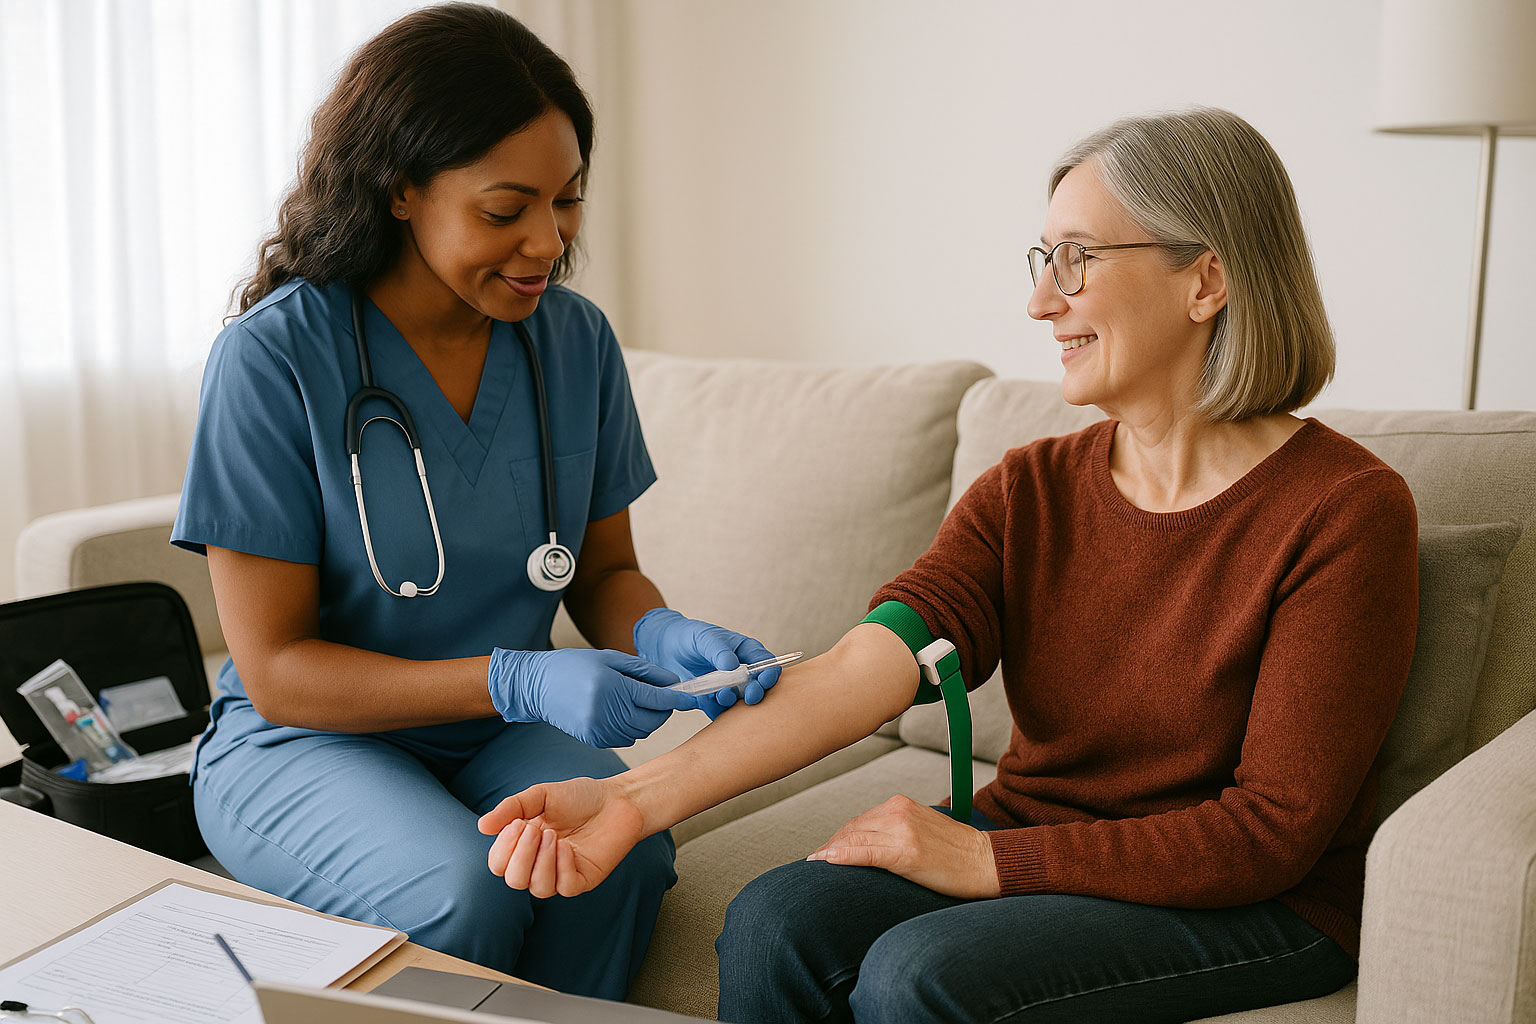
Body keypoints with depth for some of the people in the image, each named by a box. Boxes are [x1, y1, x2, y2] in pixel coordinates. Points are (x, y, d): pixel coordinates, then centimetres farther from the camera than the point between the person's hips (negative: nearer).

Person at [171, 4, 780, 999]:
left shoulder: (576, 339, -2)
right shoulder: (274, 356, -16)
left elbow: (605, 571, 8)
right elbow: (276, 671, -15)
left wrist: (662, 634, -17)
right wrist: (517, 681, -28)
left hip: (504, 732, 4)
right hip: (309, 741, -3)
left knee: (627, 852, -27)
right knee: (462, 893, -32)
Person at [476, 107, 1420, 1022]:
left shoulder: (1346, 510, -15)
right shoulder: (1027, 491, 1)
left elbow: (1272, 832, -15)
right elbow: (869, 664, -15)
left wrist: (988, 860, -20)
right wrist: (643, 797, -29)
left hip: (1255, 911, -4)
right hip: (1027, 846, 5)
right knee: (776, 923, -20)